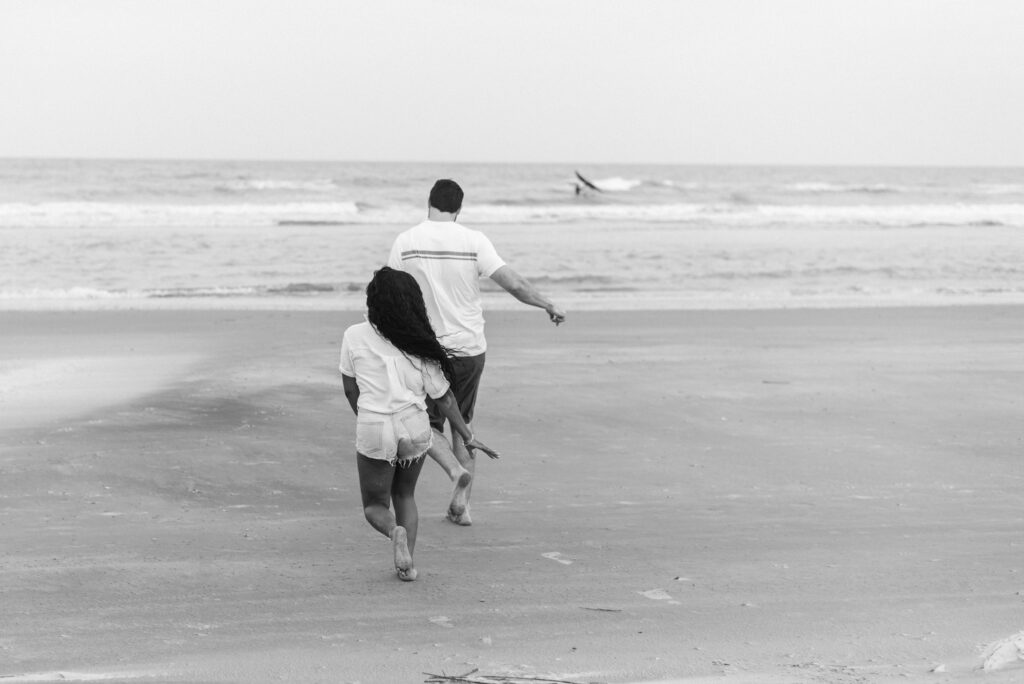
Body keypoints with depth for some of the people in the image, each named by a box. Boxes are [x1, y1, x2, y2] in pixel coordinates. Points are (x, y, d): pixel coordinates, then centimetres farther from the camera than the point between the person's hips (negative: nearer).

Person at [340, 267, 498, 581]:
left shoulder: (354, 337, -4)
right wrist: (468, 437, 12)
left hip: (373, 431, -2)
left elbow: (350, 390, 4)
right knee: (405, 495, 24)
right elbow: (443, 397, 3)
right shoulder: (420, 347, -1)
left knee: (374, 505, 16)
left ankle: (395, 531, -16)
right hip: (414, 428, 2)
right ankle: (407, 564, 14)